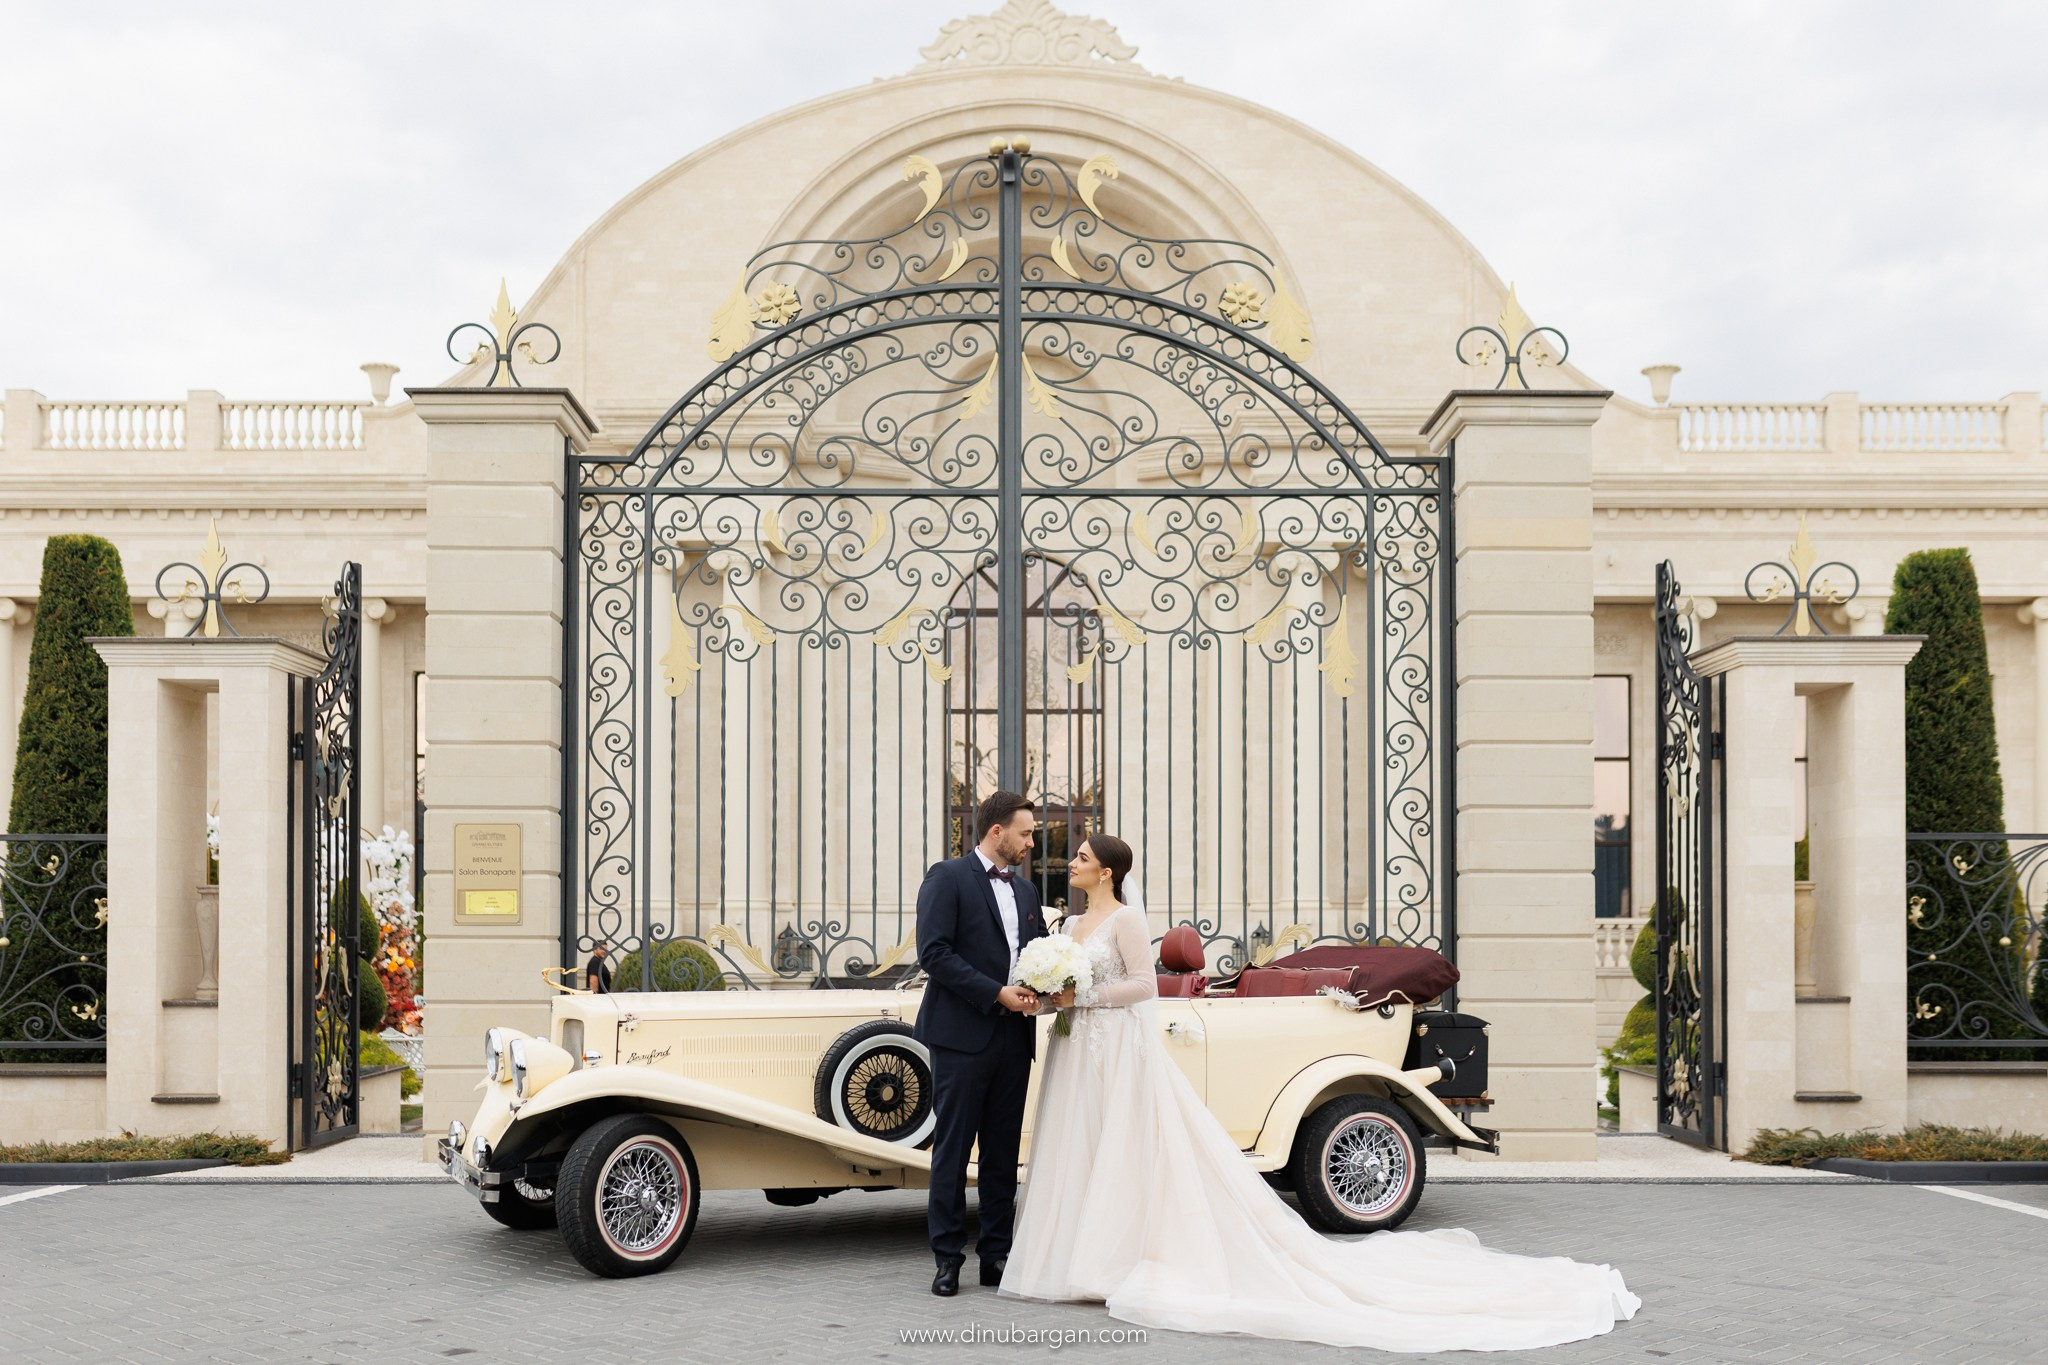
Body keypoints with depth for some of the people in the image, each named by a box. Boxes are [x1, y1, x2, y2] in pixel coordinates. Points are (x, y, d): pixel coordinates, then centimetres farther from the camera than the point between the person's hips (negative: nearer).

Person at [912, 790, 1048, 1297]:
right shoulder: (948, 877, -4)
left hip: (1014, 1037, 7)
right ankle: (948, 1259, 4)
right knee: (952, 1147, -2)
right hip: (963, 1035, -7)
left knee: (1003, 1151, 8)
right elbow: (934, 953, -13)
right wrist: (998, 994, -16)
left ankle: (996, 1255, 14)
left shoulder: (1024, 889, 18)